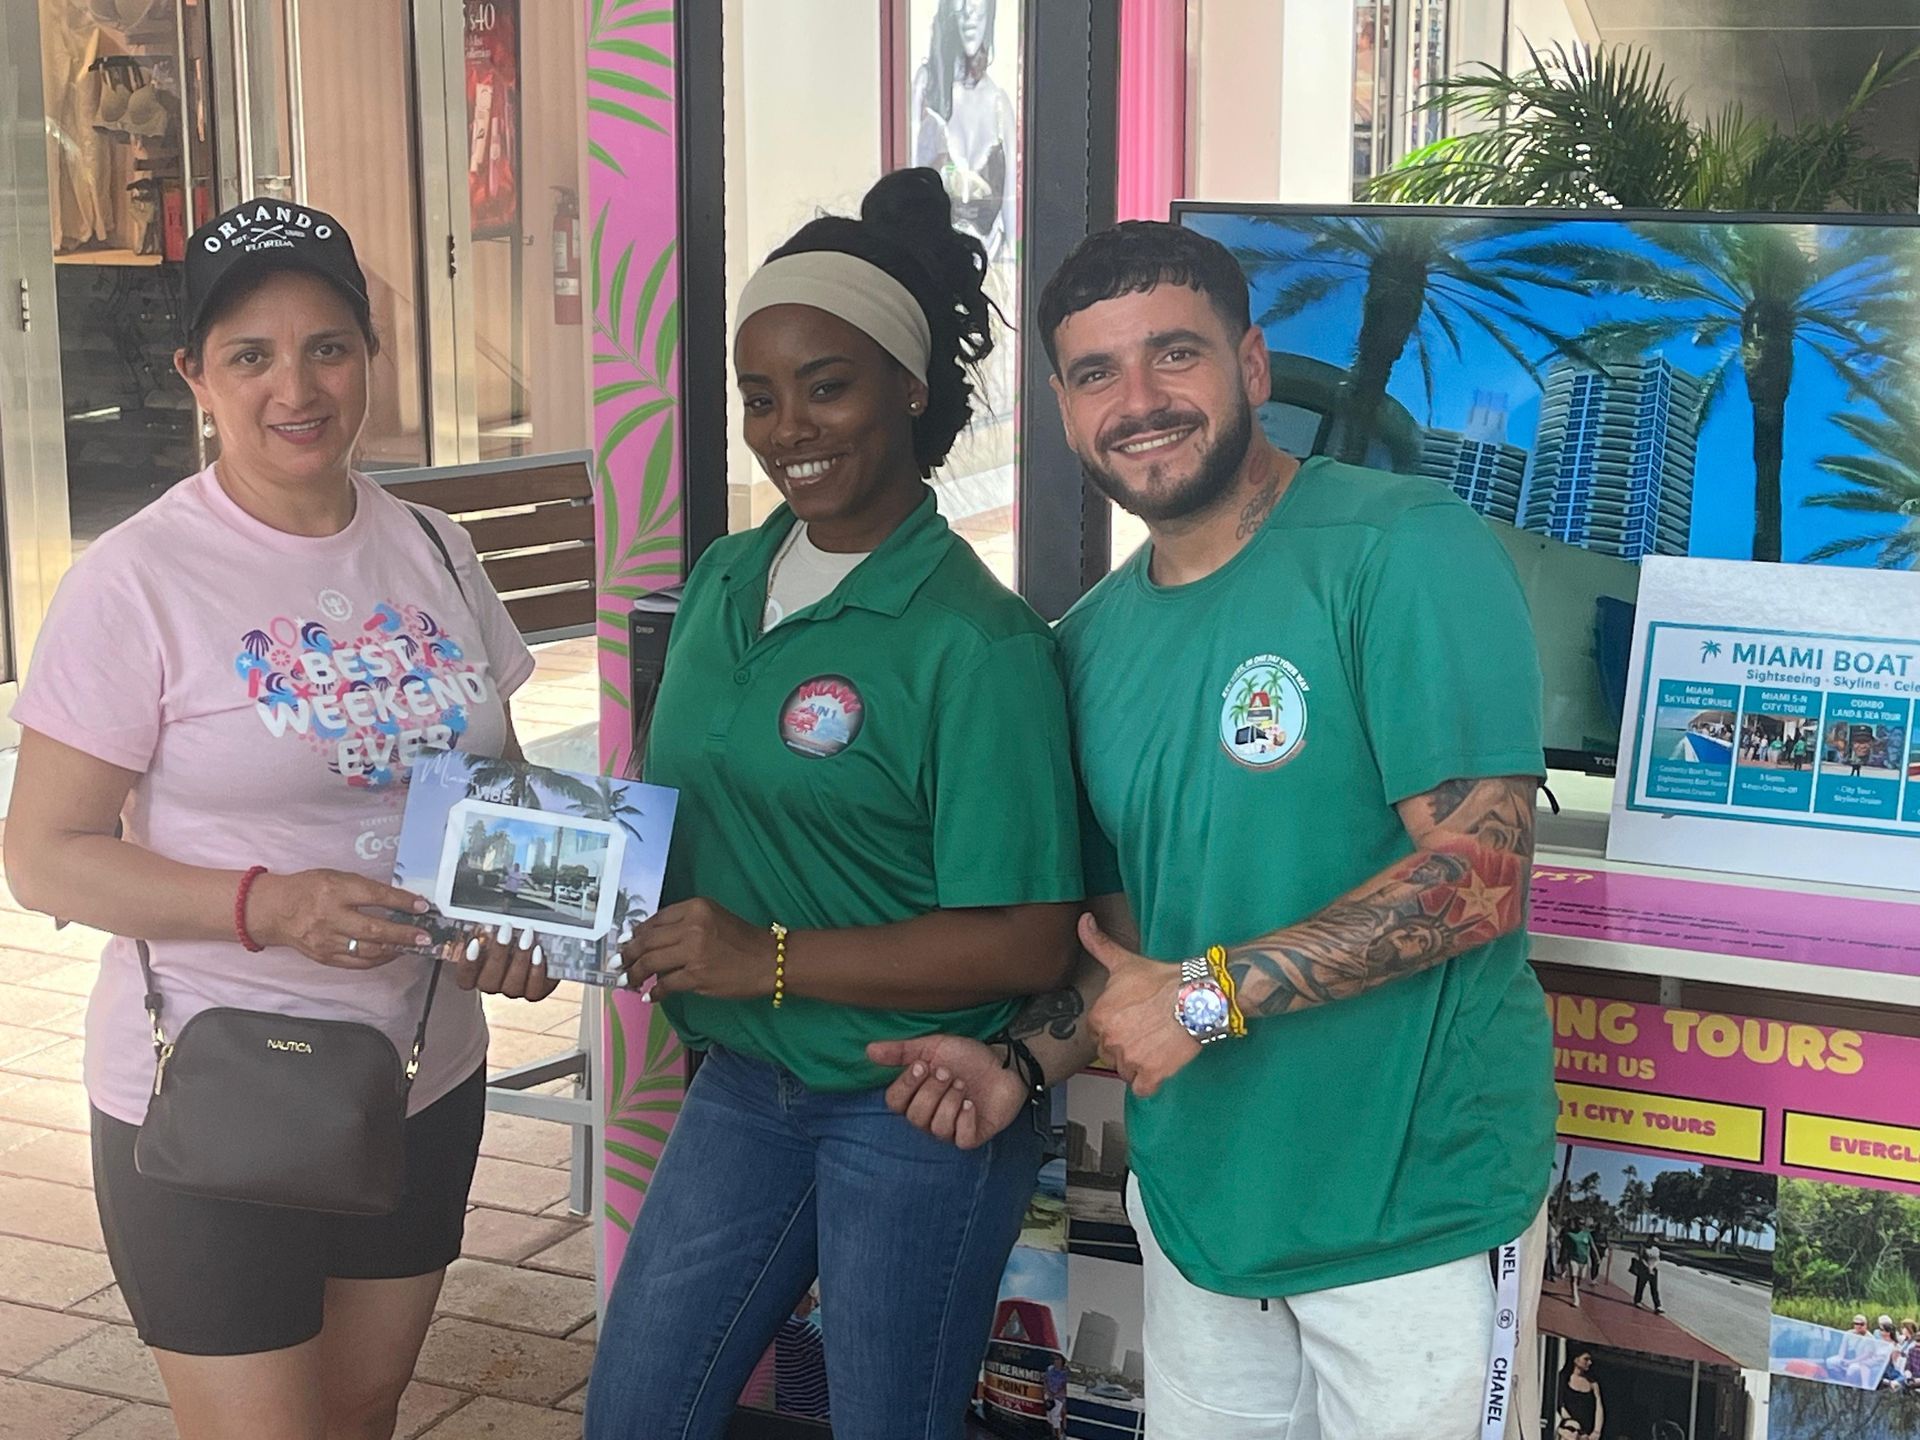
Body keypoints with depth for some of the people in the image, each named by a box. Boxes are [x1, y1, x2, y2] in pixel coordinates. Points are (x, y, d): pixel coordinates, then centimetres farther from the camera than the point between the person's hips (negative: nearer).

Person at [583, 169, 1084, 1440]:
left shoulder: (975, 641, -18)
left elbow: (1030, 944, -21)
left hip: (916, 1111, -7)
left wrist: (767, 960, -24)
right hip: (748, 1085, 7)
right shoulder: (725, 583, 4)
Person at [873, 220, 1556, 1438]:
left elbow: (1478, 875, -21)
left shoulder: (1404, 549, -15)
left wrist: (1210, 997, -19)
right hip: (1197, 1196, 6)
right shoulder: (1094, 640, 7)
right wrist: (1026, 1065, -2)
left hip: (1416, 1204, -6)